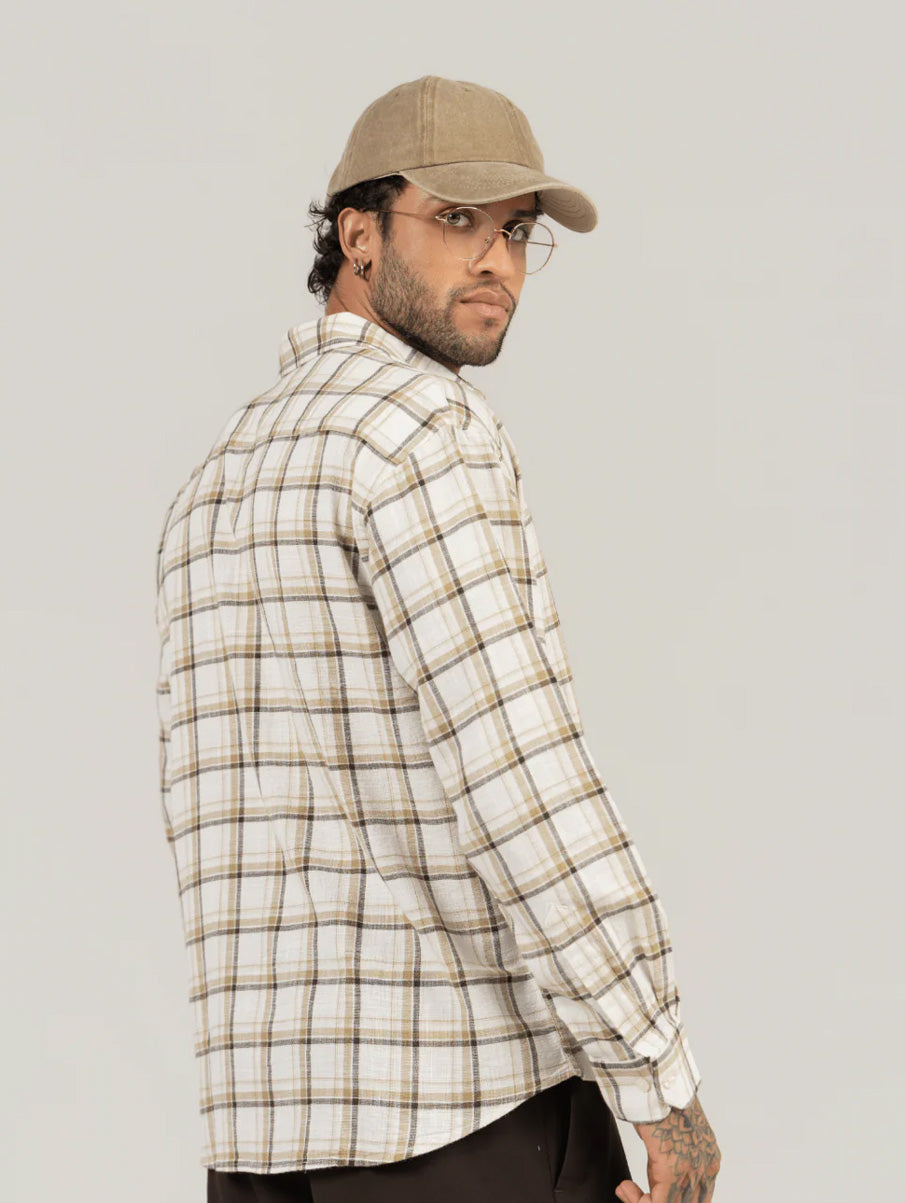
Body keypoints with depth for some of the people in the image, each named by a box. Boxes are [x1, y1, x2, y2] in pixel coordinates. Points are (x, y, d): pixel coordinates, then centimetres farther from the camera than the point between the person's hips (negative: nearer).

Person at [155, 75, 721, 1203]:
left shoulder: (220, 488, 20)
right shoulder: (422, 424, -9)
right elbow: (515, 769, -19)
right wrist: (660, 1079, -15)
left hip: (263, 1108, 9)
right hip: (463, 1089, -8)